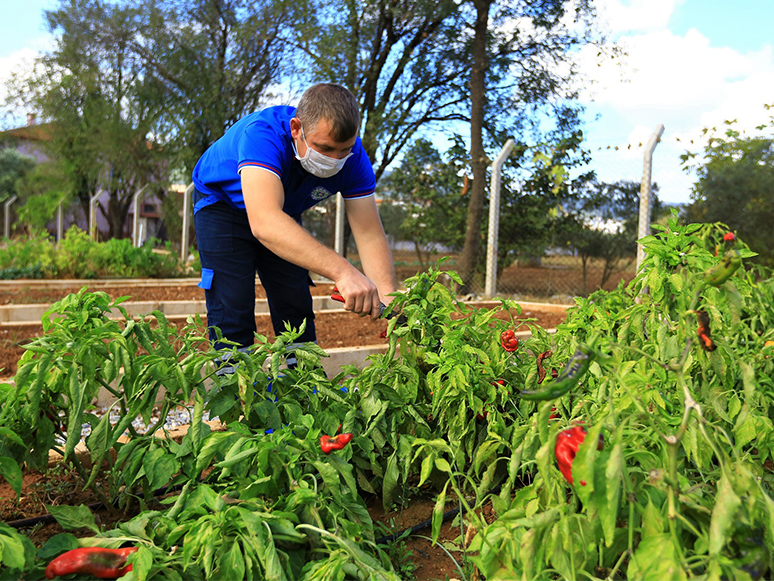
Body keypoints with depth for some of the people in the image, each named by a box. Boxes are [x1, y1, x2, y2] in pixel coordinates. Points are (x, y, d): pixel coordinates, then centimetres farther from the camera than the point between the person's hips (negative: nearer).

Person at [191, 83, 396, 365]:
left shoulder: (352, 157, -26)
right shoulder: (262, 134, -41)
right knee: (232, 308, -14)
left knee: (296, 307, 1)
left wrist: (389, 300, -43)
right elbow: (265, 223, -56)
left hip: (284, 210, 4)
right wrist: (342, 271, -67)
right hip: (222, 202, -4)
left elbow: (370, 235, -27)